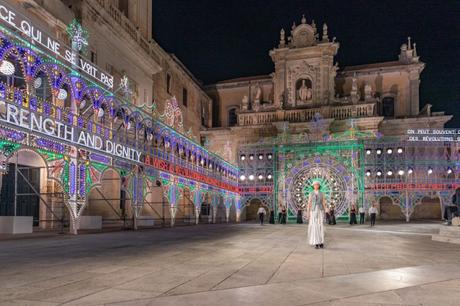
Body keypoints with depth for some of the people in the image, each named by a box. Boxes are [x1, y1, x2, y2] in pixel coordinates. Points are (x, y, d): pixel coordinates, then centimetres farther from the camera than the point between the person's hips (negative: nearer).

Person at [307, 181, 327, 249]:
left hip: (320, 211, 1)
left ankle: (321, 242, 6)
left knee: (321, 226, -3)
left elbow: (324, 204, 7)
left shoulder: (322, 194, 9)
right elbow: (309, 204, 4)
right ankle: (316, 243, -1)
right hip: (313, 211, -1)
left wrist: (324, 213, 0)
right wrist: (308, 213, -3)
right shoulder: (311, 194, 7)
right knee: (314, 227, -6)